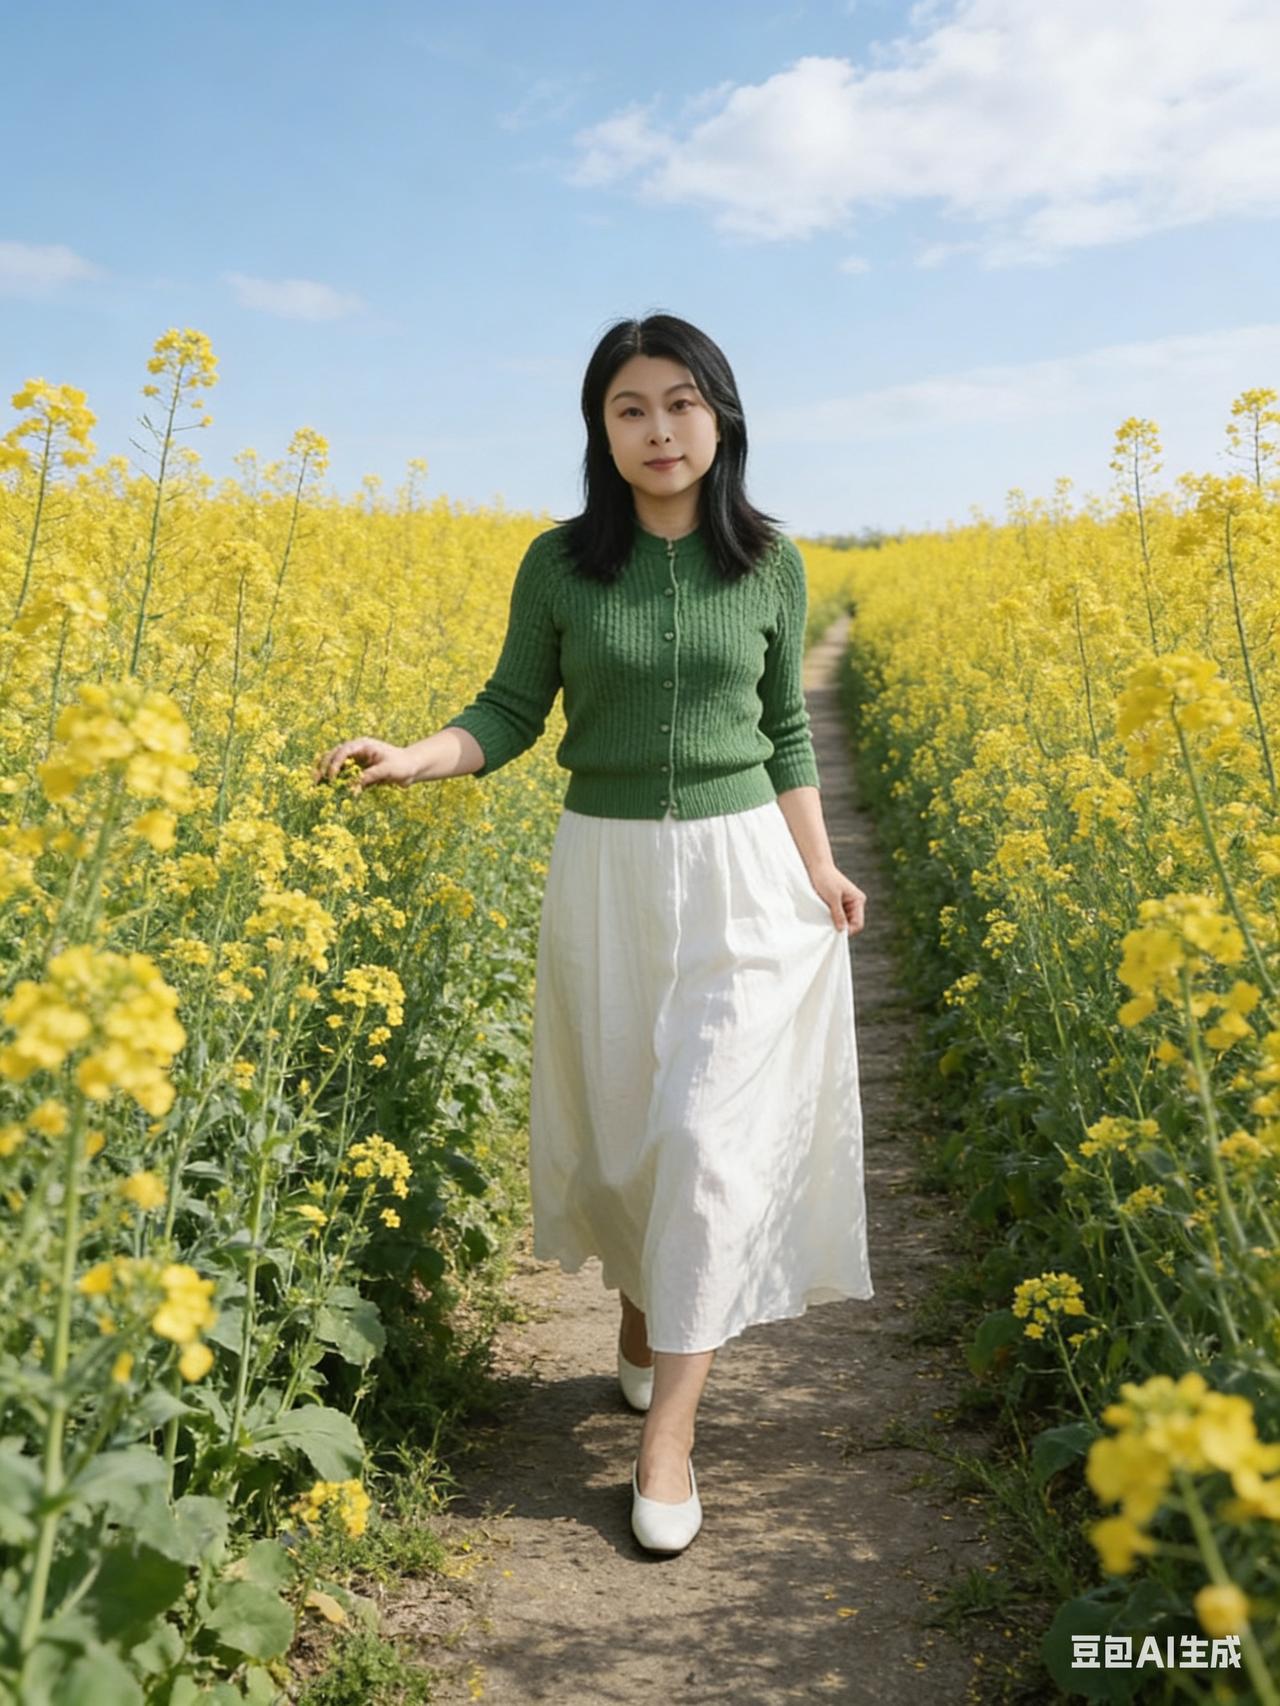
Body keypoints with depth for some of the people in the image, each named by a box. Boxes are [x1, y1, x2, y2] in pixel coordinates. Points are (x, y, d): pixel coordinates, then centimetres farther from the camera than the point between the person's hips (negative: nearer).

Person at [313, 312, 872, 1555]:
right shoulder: (561, 562, -3)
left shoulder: (769, 565, 0)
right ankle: (643, 1310, 40)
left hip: (741, 868, 0)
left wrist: (820, 870, 1)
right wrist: (413, 760, -19)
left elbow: (784, 732, 7)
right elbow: (512, 712, 0)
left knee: (715, 1131, -7)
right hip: (606, 871, 1)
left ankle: (668, 1433, 3)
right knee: (618, 1123, 11)